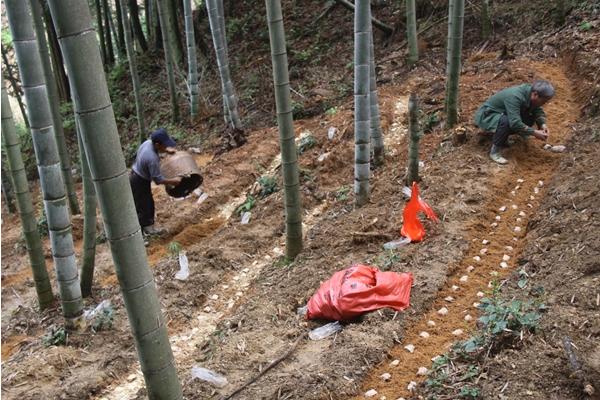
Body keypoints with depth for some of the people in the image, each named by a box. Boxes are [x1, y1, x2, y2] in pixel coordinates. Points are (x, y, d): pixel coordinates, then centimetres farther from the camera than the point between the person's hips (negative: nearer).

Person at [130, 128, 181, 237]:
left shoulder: (148, 142, -10)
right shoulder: (152, 158, -35)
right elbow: (158, 179, -27)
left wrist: (167, 150, 9)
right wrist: (174, 180, -18)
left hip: (136, 176, 10)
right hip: (139, 182, -10)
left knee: (149, 204, 20)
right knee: (143, 208, 3)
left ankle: (149, 228, 35)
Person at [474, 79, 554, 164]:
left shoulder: (530, 91, -8)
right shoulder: (514, 97, -33)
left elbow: (538, 111, 4)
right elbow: (515, 123, -40)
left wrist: (543, 124, -14)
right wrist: (534, 132, -33)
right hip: (486, 116, -8)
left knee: (530, 119, -6)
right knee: (506, 122, -36)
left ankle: (503, 138, 9)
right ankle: (494, 151, -19)